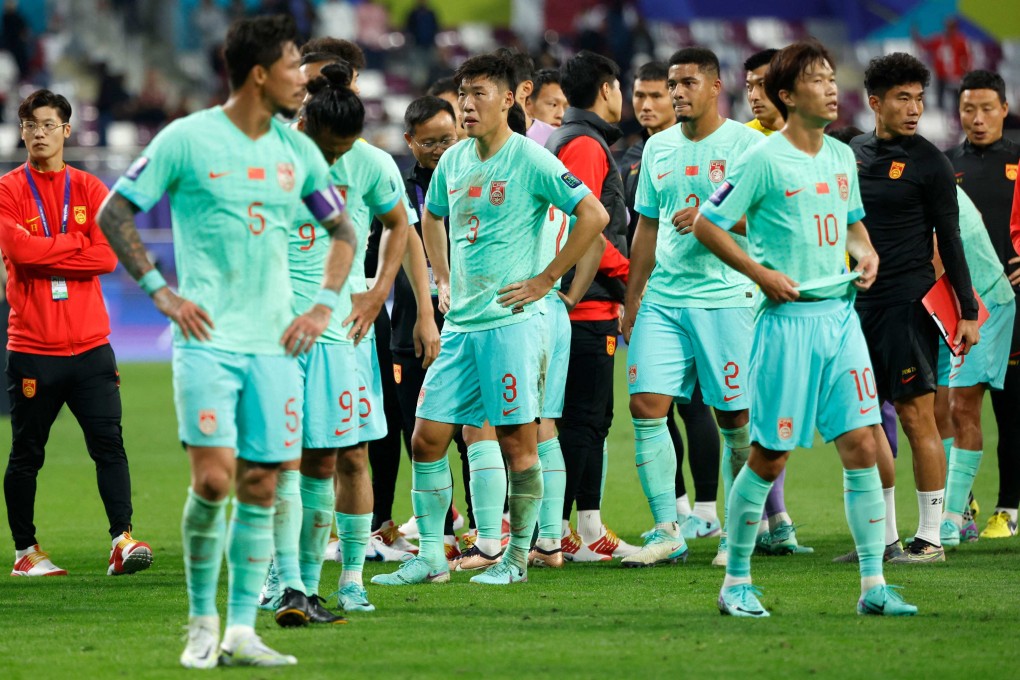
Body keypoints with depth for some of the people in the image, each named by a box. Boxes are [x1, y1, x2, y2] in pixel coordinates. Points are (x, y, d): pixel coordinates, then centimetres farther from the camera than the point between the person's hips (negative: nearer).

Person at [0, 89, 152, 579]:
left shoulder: (89, 189, 9)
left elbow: (107, 256, -4)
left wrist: (45, 256, -9)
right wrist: (75, 243, -6)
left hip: (90, 345, 2)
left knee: (108, 443, -9)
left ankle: (122, 539, -14)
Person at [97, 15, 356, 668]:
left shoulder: (297, 150, 10)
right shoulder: (187, 139, -4)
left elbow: (343, 230, 22)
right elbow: (114, 213, 1)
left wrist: (324, 306, 9)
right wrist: (161, 291, -6)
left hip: (274, 344, 5)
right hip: (207, 339, -5)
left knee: (260, 486, 1)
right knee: (213, 479, -13)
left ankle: (242, 631, 6)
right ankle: (202, 622, 4)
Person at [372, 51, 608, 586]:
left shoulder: (531, 161, -9)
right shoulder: (454, 160, 11)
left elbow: (593, 215, -13)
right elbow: (432, 218, 31)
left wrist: (544, 281, -11)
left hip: (509, 321, -7)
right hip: (458, 322, 7)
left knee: (517, 439, -1)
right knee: (426, 438, 3)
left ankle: (517, 558, 8)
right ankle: (430, 557, 9)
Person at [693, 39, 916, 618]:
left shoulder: (841, 156, 12)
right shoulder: (765, 160, -8)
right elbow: (707, 225, -4)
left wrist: (866, 252, 6)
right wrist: (762, 274, -11)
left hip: (841, 313, 6)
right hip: (789, 317, -6)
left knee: (862, 445, -2)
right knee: (770, 457, -2)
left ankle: (874, 585, 1)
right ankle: (737, 581, 12)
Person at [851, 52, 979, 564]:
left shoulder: (928, 162, -4)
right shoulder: (854, 154, 11)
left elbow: (949, 239, -4)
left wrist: (968, 311, -7)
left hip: (908, 301, -6)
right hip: (860, 302, 6)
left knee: (917, 417, -6)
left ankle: (930, 538, -2)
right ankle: (882, 535, 16)